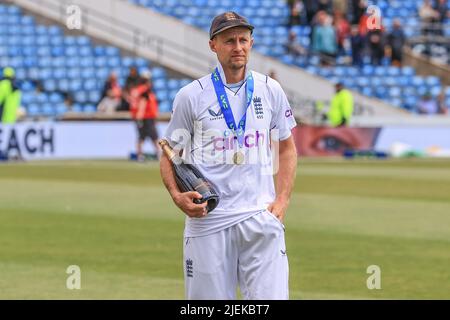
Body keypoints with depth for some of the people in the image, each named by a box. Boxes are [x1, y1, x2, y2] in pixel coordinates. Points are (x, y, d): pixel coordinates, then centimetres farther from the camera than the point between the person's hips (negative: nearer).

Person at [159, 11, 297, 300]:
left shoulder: (271, 90, 9)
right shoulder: (191, 96, 2)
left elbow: (287, 147, 17)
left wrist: (282, 200, 4)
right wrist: (177, 196, -11)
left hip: (261, 217, 1)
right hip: (207, 218, -1)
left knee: (271, 296, -8)